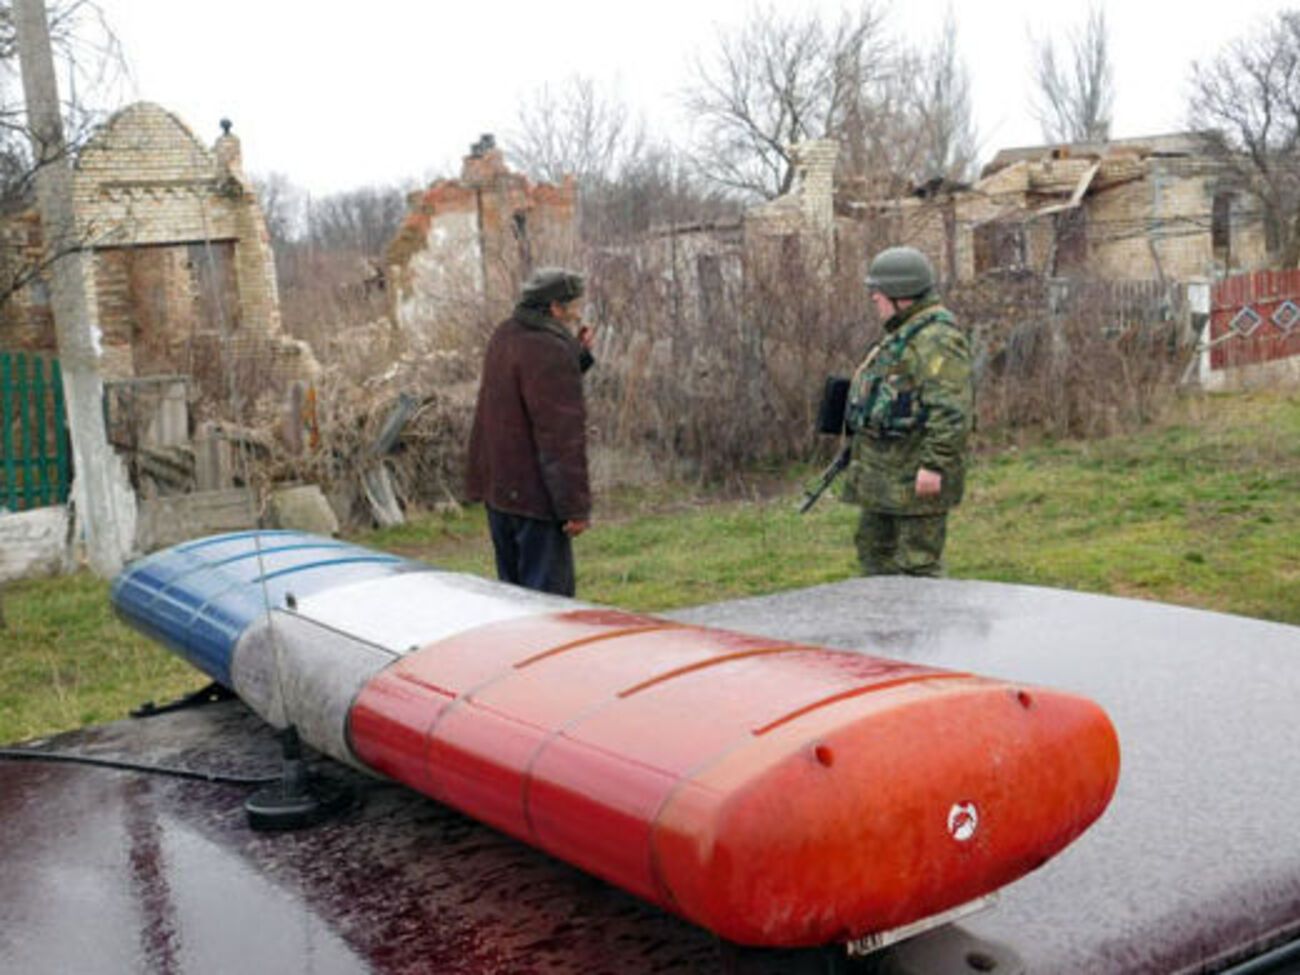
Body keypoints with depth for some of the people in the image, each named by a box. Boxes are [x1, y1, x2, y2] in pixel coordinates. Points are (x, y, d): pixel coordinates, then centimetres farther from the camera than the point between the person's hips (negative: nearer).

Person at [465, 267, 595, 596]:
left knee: (513, 588, 18)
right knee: (548, 592, -3)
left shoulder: (505, 335, 10)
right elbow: (562, 436, -23)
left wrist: (578, 353, 10)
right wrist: (576, 507, -21)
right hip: (534, 494, -10)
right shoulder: (549, 353, -19)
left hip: (498, 490, 10)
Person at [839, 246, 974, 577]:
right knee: (874, 548, 17)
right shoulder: (902, 333, 17)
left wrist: (933, 465, -27)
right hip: (884, 472, 11)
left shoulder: (937, 338, -17)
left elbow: (951, 410, -24)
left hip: (916, 475, -11)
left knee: (917, 563, -5)